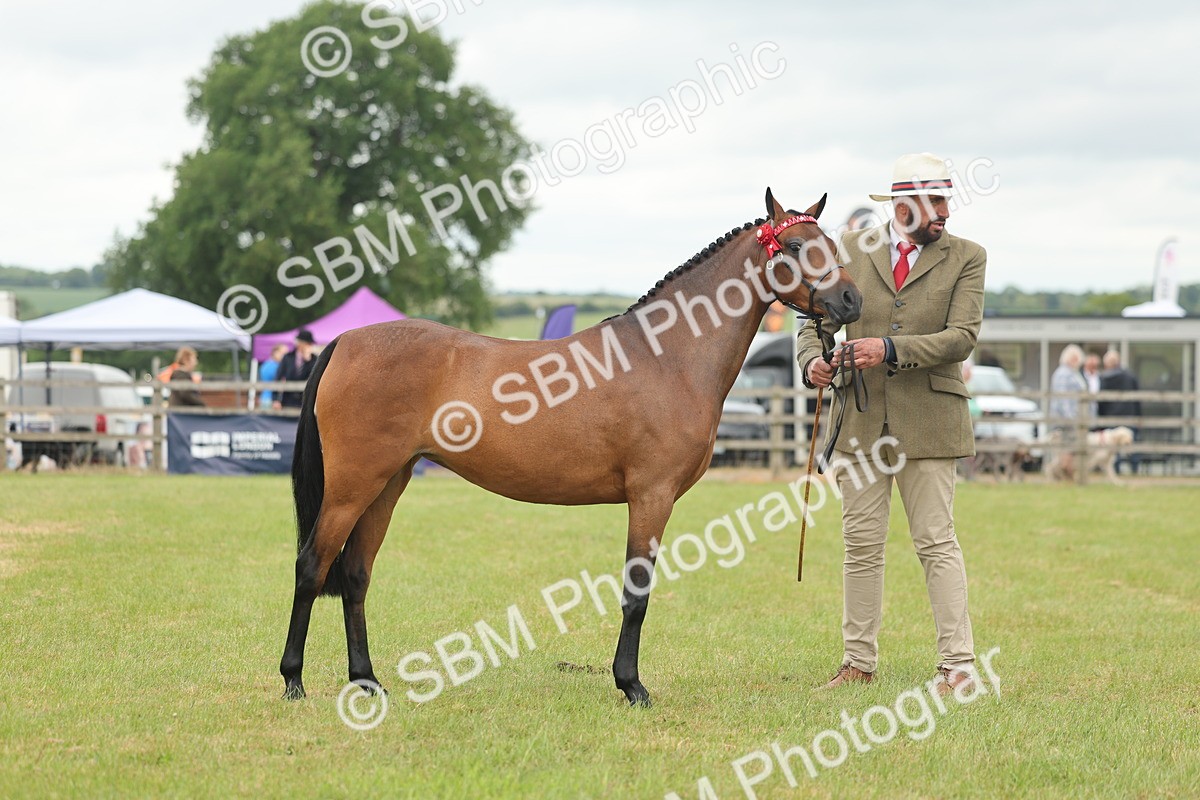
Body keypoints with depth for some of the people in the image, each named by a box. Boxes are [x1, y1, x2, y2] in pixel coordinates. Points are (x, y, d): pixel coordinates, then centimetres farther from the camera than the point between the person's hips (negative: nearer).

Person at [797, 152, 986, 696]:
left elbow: (962, 338, -11)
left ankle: (958, 664, 0)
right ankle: (858, 663, 14)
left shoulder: (965, 258, 0)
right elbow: (817, 318, 7)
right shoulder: (851, 250, 6)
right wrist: (813, 361, -15)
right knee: (861, 545, 7)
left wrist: (890, 349, -22)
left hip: (927, 421, -2)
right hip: (860, 420, 3)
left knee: (937, 542, -3)